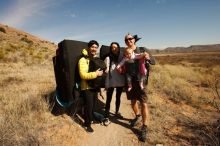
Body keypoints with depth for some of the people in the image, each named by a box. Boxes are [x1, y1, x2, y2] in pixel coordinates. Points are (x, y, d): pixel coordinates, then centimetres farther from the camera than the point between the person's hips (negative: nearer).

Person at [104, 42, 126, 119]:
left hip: (120, 82, 4)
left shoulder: (122, 58, 3)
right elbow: (106, 70, -9)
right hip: (111, 82, -4)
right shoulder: (108, 58, -8)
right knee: (109, 98, 2)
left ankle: (117, 112, 37)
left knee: (118, 97, 18)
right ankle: (106, 114, 14)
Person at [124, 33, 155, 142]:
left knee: (143, 103, -5)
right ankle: (137, 116, 44)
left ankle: (144, 128, 8)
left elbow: (153, 62, -4)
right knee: (133, 101, 17)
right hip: (130, 81, 4)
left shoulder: (142, 51, -2)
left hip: (141, 80, -3)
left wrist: (148, 58, -27)